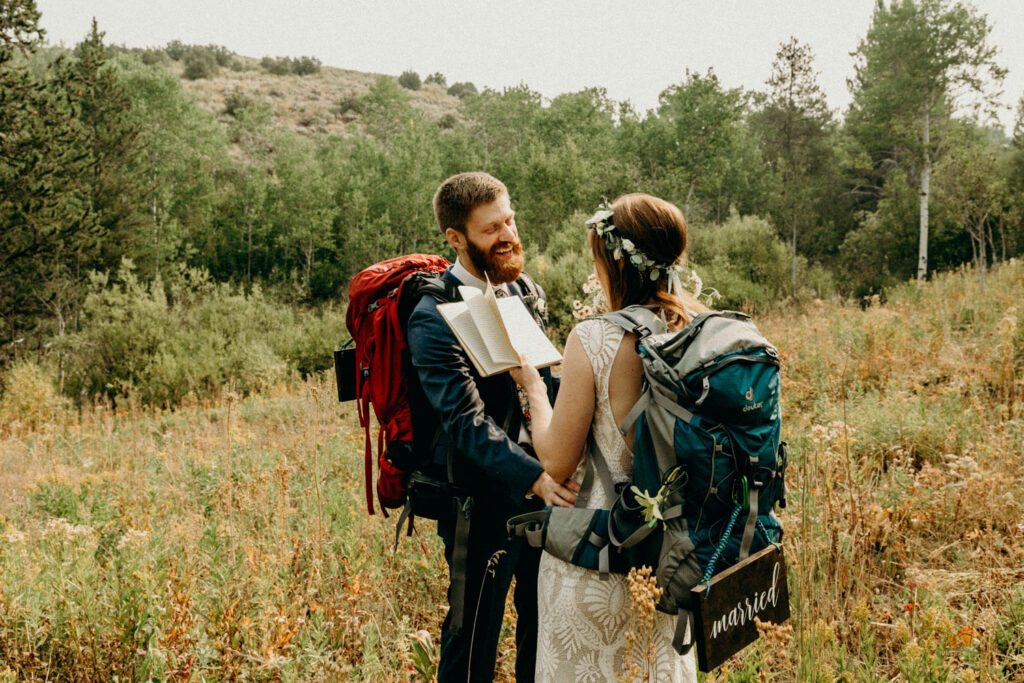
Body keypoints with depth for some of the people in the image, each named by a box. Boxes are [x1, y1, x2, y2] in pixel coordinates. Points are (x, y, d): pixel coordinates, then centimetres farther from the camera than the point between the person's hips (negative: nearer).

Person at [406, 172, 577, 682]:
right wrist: (535, 477, -36)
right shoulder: (435, 318, -18)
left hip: (537, 486, 8)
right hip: (482, 497, -8)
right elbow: (468, 421, -25)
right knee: (474, 628, 6)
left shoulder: (520, 292, 7)